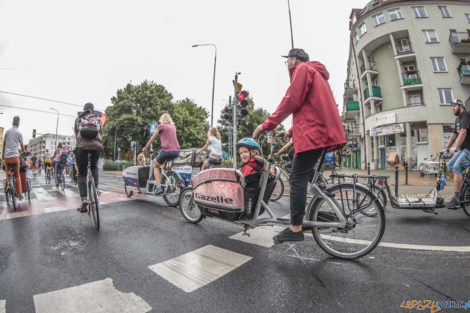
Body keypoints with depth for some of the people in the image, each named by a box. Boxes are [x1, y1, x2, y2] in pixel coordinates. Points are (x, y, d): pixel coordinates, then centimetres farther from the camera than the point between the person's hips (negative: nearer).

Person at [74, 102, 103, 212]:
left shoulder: (78, 119, 20)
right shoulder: (98, 118, 20)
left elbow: (76, 134, 23)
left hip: (82, 146, -1)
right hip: (96, 145, 1)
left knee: (82, 174, 5)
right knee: (94, 167, 27)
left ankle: (83, 198, -8)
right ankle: (96, 188, 11)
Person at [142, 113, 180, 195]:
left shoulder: (161, 126, 6)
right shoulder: (173, 127, 21)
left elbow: (152, 139, 12)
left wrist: (145, 148, 26)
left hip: (167, 150, -5)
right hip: (176, 152, 6)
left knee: (156, 166, 17)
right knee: (164, 162, 35)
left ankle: (158, 187, 2)